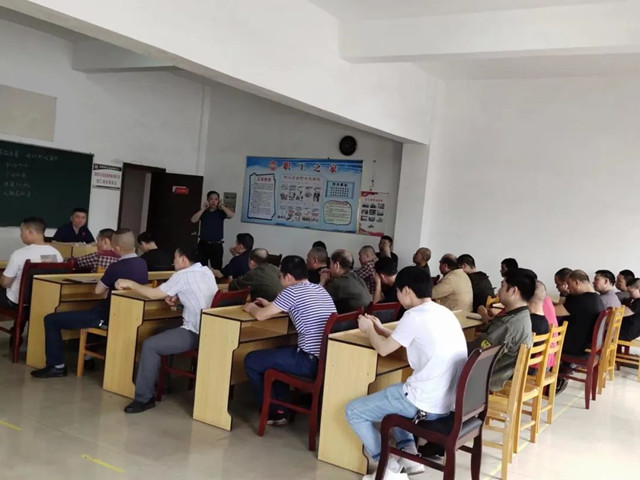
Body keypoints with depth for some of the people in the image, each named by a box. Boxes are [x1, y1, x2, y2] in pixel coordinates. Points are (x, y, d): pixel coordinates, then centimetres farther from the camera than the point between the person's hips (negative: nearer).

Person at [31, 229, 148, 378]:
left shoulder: (116, 267, -23)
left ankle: (56, 366, 2)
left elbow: (98, 290, -10)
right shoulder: (142, 264, 1)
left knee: (51, 320, -2)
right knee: (89, 311, 38)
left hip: (109, 317, -8)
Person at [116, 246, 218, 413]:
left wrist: (130, 284, 3)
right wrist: (177, 298, 10)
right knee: (164, 335, 25)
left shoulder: (183, 275, -13)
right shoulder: (207, 272, 12)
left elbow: (153, 294, -11)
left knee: (150, 345, -10)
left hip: (195, 333, -10)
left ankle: (144, 398, -4)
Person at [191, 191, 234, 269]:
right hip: (203, 244, 2)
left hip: (217, 246, -2)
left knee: (216, 269, -3)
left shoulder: (221, 211, 1)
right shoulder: (203, 211, 7)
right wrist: (203, 209, -12)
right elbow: (193, 220, -8)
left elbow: (231, 214, -17)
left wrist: (222, 206, -13)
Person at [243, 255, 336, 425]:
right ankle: (282, 407, 29)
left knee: (251, 361, 9)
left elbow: (260, 316, -4)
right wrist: (270, 305, 30)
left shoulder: (292, 291, -10)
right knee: (276, 354, 32)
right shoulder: (321, 290, 14)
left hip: (310, 361, -9)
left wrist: (251, 308, 18)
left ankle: (275, 412, 18)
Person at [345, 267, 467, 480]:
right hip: (448, 399, 9)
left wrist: (368, 330, 13)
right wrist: (379, 329, 24)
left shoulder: (415, 316, -16)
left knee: (353, 411, 5)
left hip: (427, 404, -9)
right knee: (393, 392, 34)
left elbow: (384, 349, -5)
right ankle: (409, 455, 26)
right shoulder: (444, 313, 11)